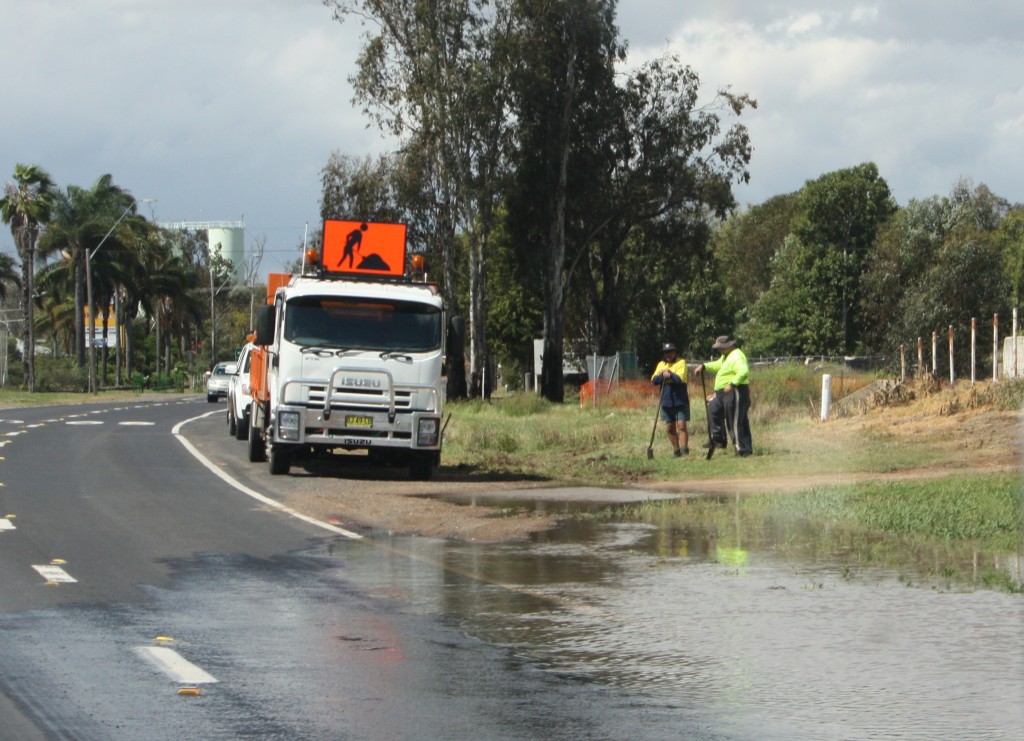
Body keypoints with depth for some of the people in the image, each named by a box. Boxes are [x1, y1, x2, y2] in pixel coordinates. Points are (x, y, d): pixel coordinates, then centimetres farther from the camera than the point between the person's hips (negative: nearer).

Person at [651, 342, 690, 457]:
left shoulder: (681, 362, -1)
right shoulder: (661, 365, 14)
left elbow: (680, 378, -16)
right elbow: (654, 380, 2)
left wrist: (669, 374, -10)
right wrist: (662, 375, -14)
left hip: (680, 401, -5)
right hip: (667, 402, 5)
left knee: (681, 425, -12)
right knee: (670, 428, 8)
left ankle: (684, 450, -15)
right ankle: (676, 451, 16)